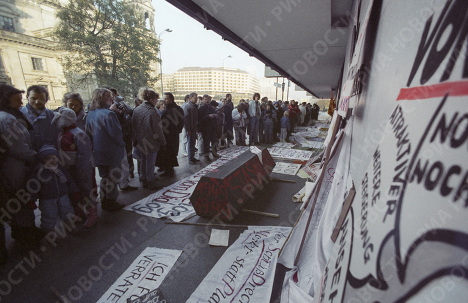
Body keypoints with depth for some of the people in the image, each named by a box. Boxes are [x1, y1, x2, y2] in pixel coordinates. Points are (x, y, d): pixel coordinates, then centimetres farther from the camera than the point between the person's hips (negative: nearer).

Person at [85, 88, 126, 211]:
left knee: (104, 177, 20)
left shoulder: (90, 114, 4)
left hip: (98, 153, 8)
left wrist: (94, 147, 18)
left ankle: (104, 202, 31)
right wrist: (121, 145, -2)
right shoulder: (108, 114, -20)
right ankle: (111, 203, 17)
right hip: (112, 153, -8)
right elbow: (116, 133, -19)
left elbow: (88, 133, 10)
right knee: (113, 178, 6)